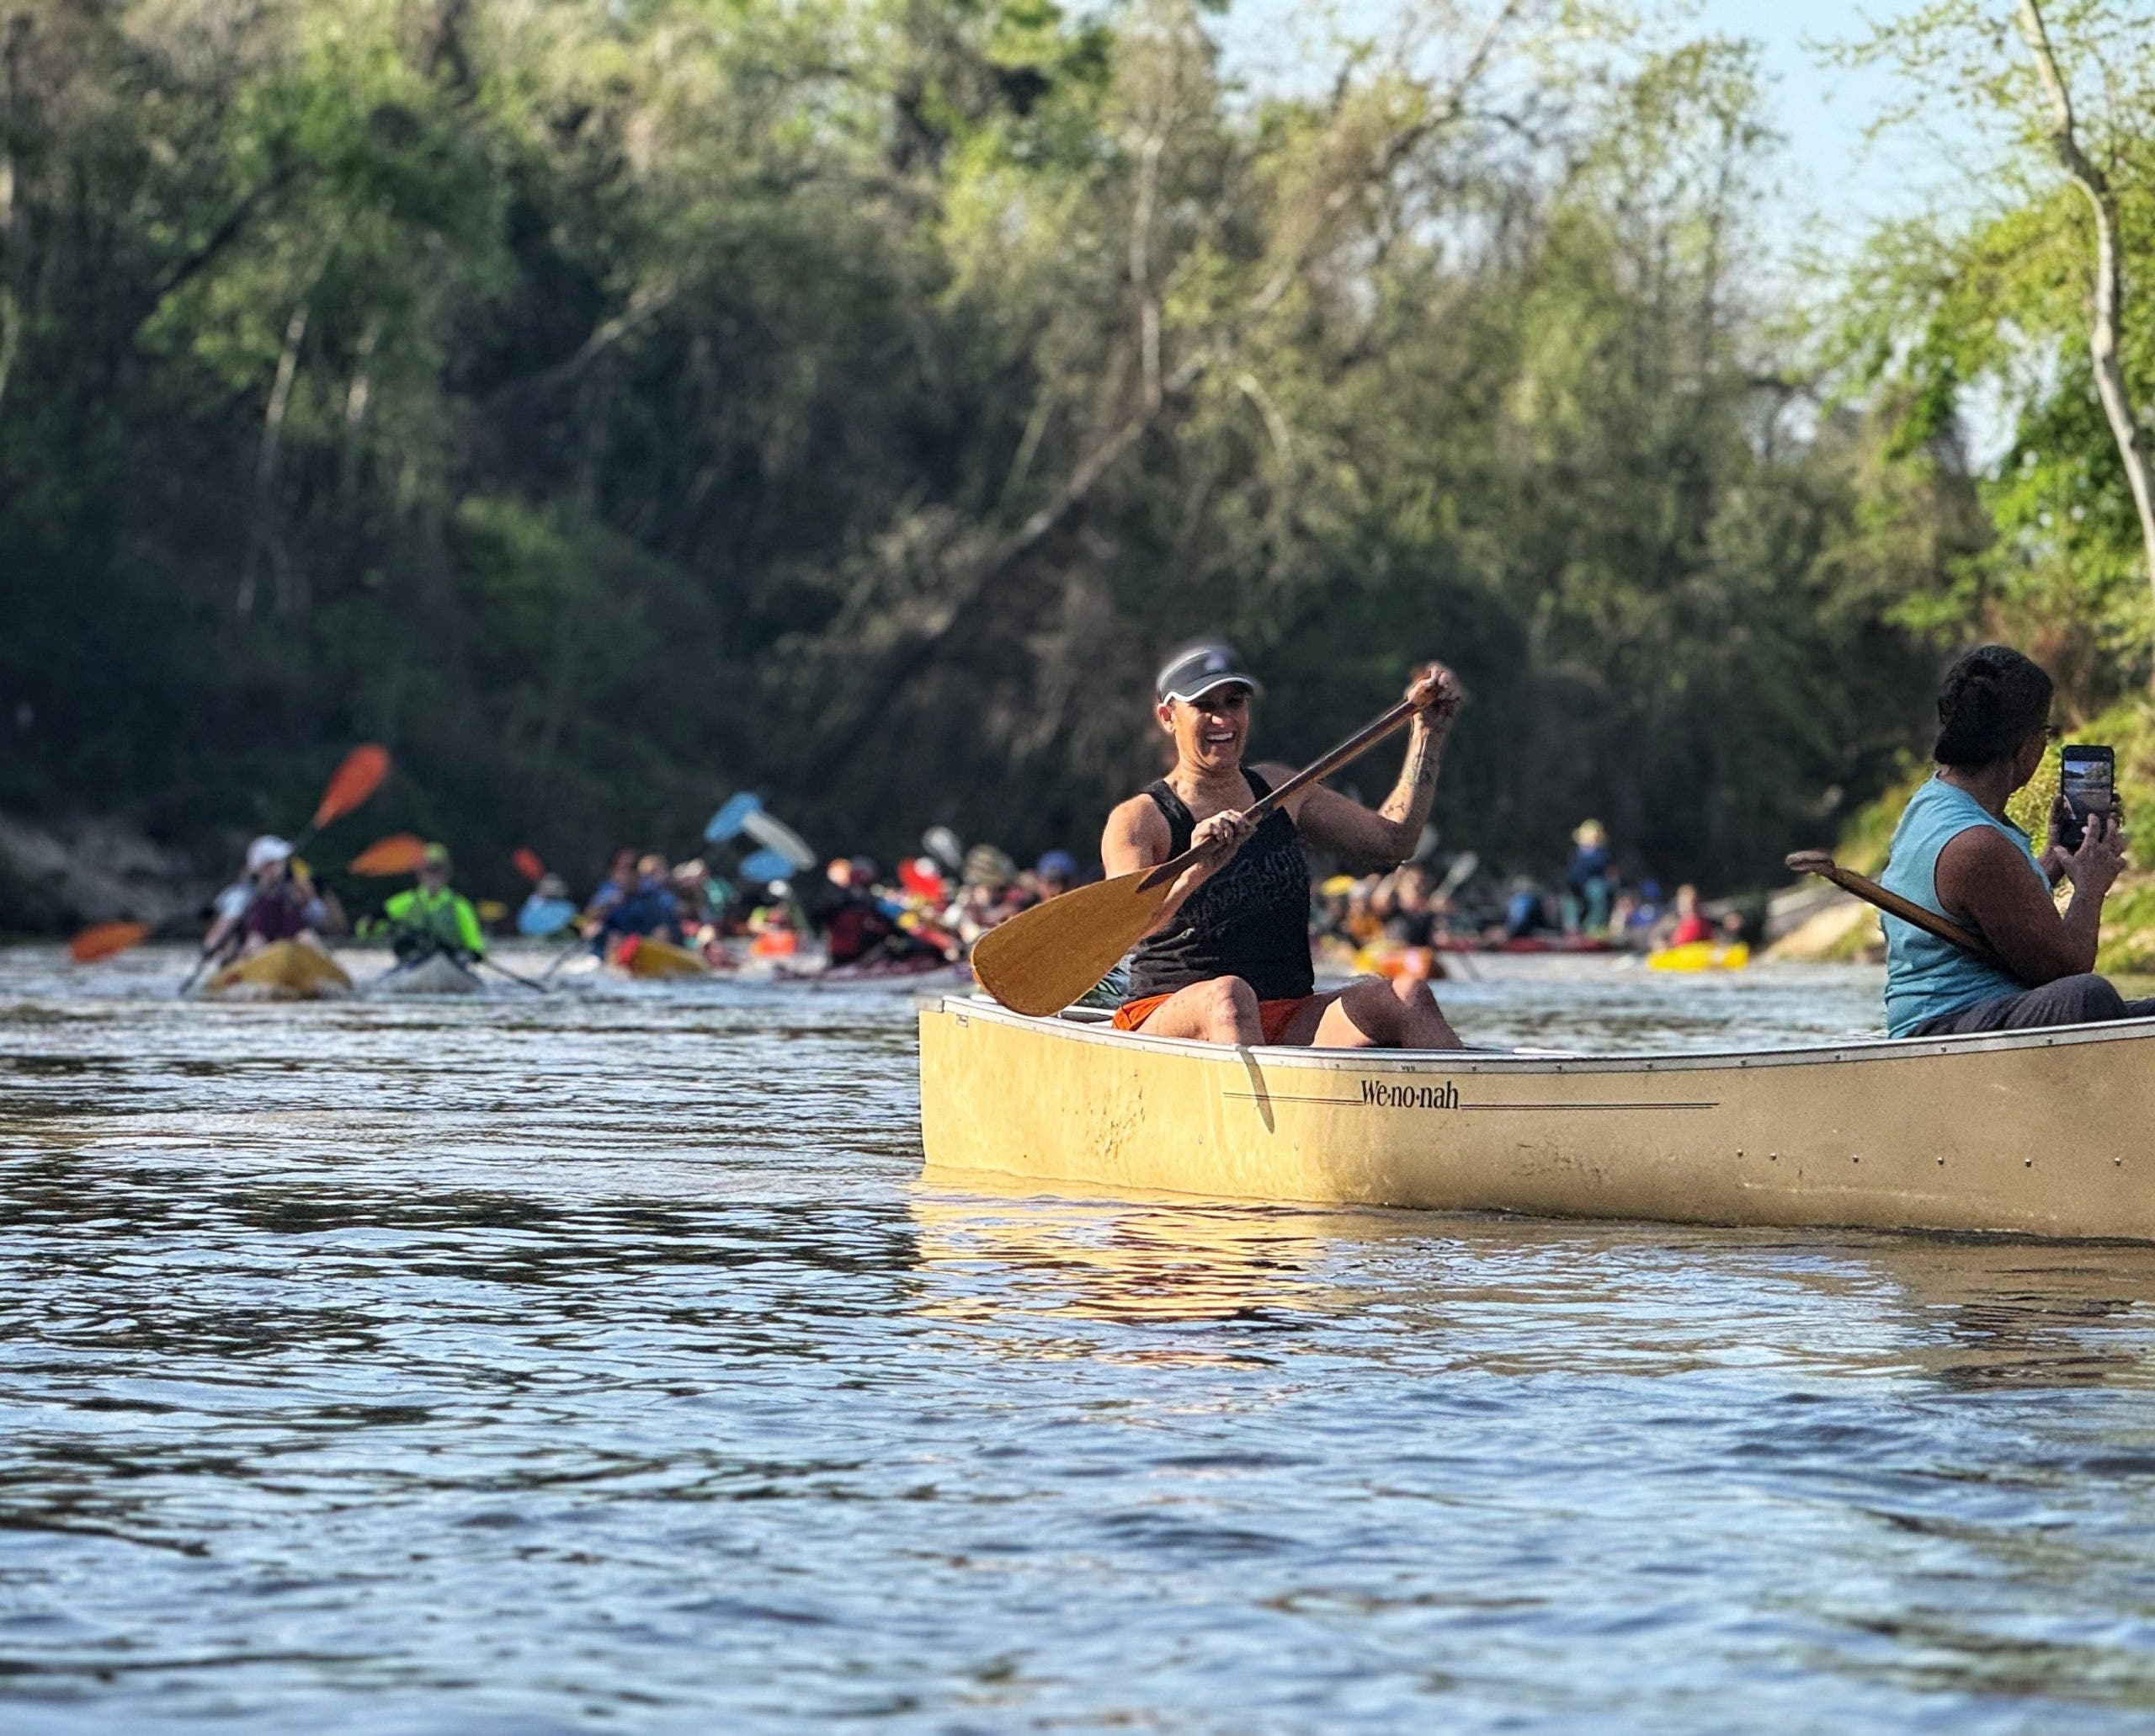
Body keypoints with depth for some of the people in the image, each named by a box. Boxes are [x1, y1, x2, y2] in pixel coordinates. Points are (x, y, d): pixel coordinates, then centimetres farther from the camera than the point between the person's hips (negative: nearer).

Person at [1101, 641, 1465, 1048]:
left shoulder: (1279, 790, 17)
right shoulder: (1140, 819, -2)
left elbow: (1393, 839, 23)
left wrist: (1429, 728, 20)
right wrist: (1196, 872, -40)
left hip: (1289, 1023, 5)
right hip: (1168, 1018, -5)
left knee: (1407, 997, -21)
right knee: (1229, 994, -39)